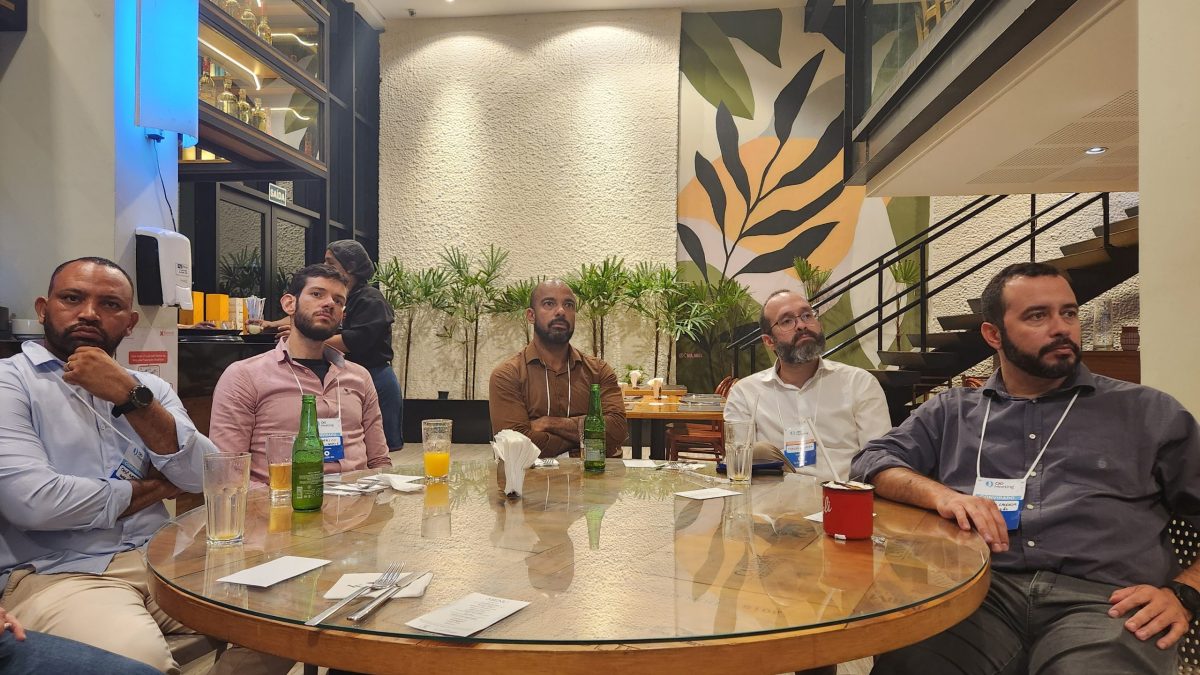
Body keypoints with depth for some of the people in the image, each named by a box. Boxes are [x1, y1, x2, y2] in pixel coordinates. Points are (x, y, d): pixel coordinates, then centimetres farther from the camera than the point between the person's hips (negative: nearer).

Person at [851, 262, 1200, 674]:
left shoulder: (1147, 413, 16)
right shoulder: (951, 412, 20)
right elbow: (872, 463, 11)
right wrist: (939, 493, -8)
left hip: (1101, 599, 0)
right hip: (977, 591, 1)